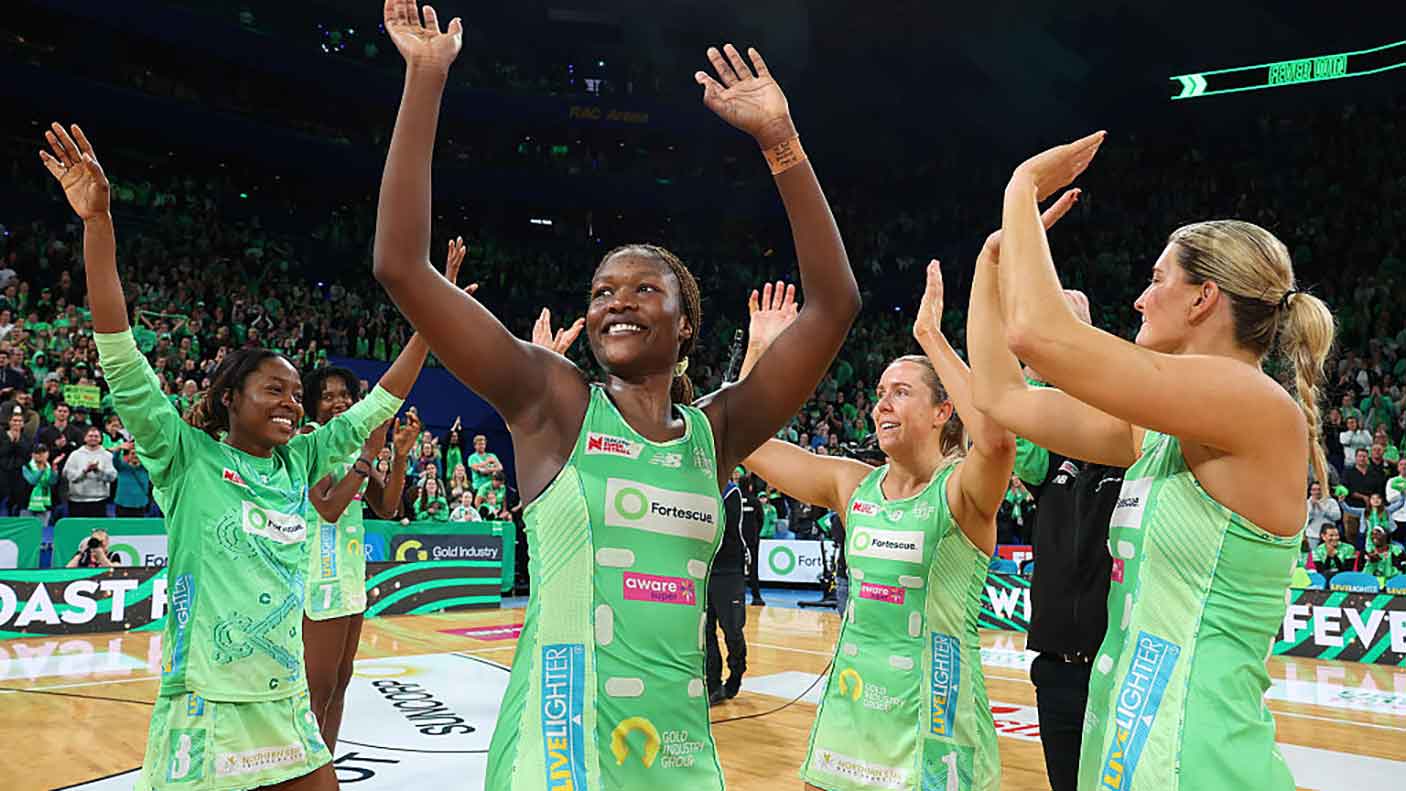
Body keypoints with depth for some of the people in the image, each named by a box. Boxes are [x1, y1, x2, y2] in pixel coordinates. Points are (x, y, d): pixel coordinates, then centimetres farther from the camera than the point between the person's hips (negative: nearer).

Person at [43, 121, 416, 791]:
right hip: (202, 712, -5)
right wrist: (98, 222, -21)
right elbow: (121, 358, -14)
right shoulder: (187, 459, -5)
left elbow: (377, 406, 15)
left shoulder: (297, 463, 8)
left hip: (286, 709, 5)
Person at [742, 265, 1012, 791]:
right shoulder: (853, 485, 3)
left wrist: (931, 336, -29)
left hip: (931, 715, -5)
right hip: (850, 706, 5)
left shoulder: (960, 490, -11)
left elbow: (998, 436, -35)